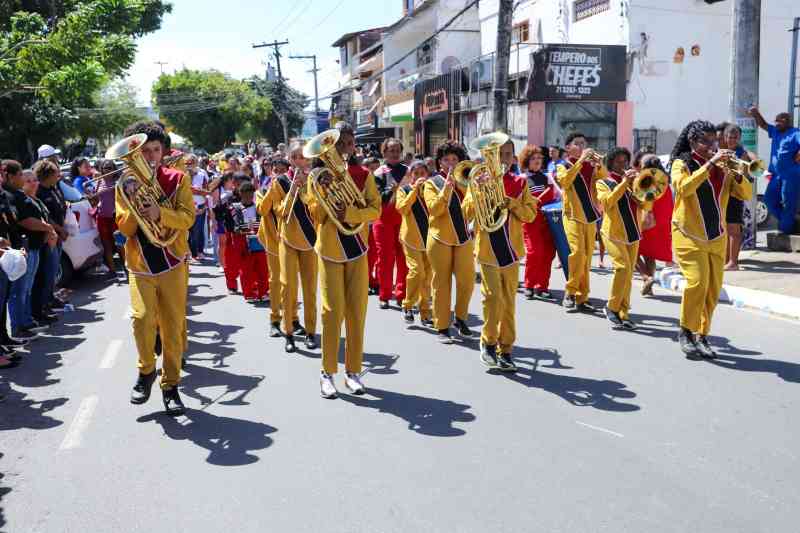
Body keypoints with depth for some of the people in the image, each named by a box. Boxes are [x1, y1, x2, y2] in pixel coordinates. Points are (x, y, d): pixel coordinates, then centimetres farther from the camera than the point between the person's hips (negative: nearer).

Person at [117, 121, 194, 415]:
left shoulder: (178, 179, 0)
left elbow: (188, 217, -10)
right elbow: (124, 227, -1)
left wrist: (160, 212, -26)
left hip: (173, 264, 0)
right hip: (140, 266, 1)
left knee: (173, 327, 2)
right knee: (142, 318, -15)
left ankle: (170, 385, 16)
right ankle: (146, 371, 12)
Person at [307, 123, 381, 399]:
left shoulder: (363, 174, 4)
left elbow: (376, 210, -4)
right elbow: (315, 215, -6)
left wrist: (349, 213, -20)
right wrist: (323, 190, -20)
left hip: (357, 249, 2)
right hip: (330, 249, -2)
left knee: (356, 311, 4)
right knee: (333, 312, -4)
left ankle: (353, 370, 15)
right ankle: (327, 373, 7)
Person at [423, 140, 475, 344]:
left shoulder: (465, 182, 11)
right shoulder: (432, 183, 1)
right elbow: (434, 209, -14)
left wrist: (459, 183, -11)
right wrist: (447, 187, -21)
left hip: (463, 239, 3)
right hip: (440, 239, -3)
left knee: (467, 281, 0)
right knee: (442, 284, 1)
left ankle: (460, 318, 22)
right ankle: (442, 327, 10)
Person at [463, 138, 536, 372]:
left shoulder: (519, 183, 6)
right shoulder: (479, 181, 1)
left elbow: (531, 214, 1)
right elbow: (466, 213, -6)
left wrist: (511, 202, -14)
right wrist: (477, 190, -18)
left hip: (511, 249, 3)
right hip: (487, 248, -2)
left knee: (509, 301, 7)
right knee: (493, 296, -11)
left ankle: (505, 350, 16)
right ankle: (488, 343, 10)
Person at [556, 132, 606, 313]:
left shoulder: (591, 167, 14)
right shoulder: (563, 166, 4)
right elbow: (565, 180, -19)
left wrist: (598, 164, -18)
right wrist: (581, 160, -20)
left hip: (591, 217, 4)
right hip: (573, 216, -4)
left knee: (587, 258, 5)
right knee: (578, 252, -20)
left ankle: (582, 298, 11)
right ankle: (570, 293, -8)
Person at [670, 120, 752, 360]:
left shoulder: (723, 169, 11)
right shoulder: (682, 163, -1)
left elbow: (746, 194, 6)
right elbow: (684, 188, -22)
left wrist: (737, 174, -11)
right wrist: (710, 163, -22)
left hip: (716, 238, 5)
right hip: (689, 236, -5)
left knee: (713, 290, 4)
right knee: (697, 282, -19)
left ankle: (702, 336, 18)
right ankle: (685, 333, -2)